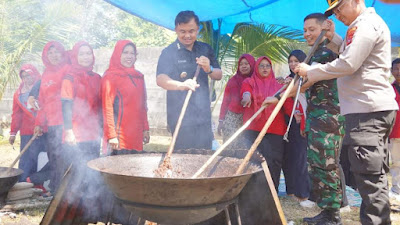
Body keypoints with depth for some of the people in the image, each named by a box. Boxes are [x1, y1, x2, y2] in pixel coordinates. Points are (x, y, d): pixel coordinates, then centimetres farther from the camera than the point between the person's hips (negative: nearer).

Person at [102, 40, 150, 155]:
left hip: (136, 135, 6)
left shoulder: (138, 77, 14)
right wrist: (112, 135, -16)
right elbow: (107, 107, -10)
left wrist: (145, 129, 12)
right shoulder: (110, 77, -5)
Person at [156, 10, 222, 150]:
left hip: (204, 116, 5)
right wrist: (182, 85, -42)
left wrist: (209, 69, -13)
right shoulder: (169, 52, -7)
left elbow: (219, 75, 11)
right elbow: (160, 79, -21)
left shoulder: (205, 49, 9)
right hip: (181, 119, -5)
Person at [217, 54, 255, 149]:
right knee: (229, 147, -5)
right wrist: (221, 120, 4)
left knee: (245, 148, -5)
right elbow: (225, 101, 8)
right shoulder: (233, 80, 7)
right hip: (232, 118, 0)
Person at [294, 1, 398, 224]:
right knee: (376, 174, 15)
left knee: (370, 175, -10)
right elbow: (351, 54, 30)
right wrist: (333, 38, 16)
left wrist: (310, 71, -8)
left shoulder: (367, 24, -10)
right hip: (376, 108, 11)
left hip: (367, 111, -11)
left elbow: (348, 64, -18)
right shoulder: (367, 24, 22)